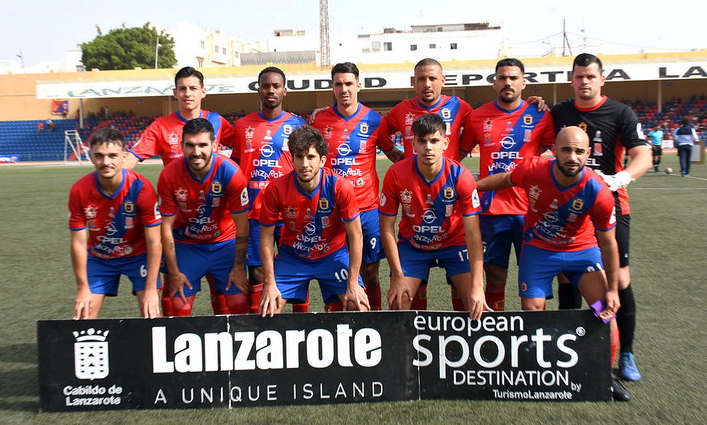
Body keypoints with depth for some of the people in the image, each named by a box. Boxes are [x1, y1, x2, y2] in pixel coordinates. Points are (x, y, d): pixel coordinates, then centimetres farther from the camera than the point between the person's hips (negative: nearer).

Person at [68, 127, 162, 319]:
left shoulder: (141, 188, -26)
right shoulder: (79, 191, -19)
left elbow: (154, 242, -21)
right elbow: (78, 242, -11)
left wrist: (151, 289, -21)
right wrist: (83, 288, -10)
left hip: (139, 255, -2)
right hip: (98, 257, 2)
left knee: (151, 314, -11)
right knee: (84, 315, -2)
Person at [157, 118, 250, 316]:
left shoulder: (231, 173, -22)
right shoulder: (169, 175, -18)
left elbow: (242, 226, -13)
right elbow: (166, 227, -10)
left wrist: (238, 268, -10)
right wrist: (174, 272, -7)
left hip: (225, 242, 0)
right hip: (185, 245, 1)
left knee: (239, 304, -8)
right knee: (180, 308, -3)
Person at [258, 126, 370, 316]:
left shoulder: (340, 188, -22)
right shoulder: (276, 189, -19)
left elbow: (356, 236, -14)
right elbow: (266, 237, -9)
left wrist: (353, 285, -16)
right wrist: (270, 284, -13)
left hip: (333, 255, 0)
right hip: (291, 256, 1)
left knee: (360, 307, -14)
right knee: (268, 309, -11)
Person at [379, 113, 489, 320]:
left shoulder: (460, 176, -23)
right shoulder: (396, 174, -22)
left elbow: (472, 233, -23)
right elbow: (387, 228, -13)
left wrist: (477, 287, -30)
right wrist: (398, 277, -15)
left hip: (455, 242, 0)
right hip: (412, 244, 1)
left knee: (476, 306, -14)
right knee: (397, 304, -9)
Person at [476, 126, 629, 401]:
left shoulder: (597, 192, -26)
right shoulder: (532, 170, -25)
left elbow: (608, 243, -13)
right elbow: (503, 180, 0)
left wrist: (612, 289, -8)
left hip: (582, 250, 0)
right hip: (538, 249, 1)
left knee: (607, 310, -12)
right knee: (532, 310, -2)